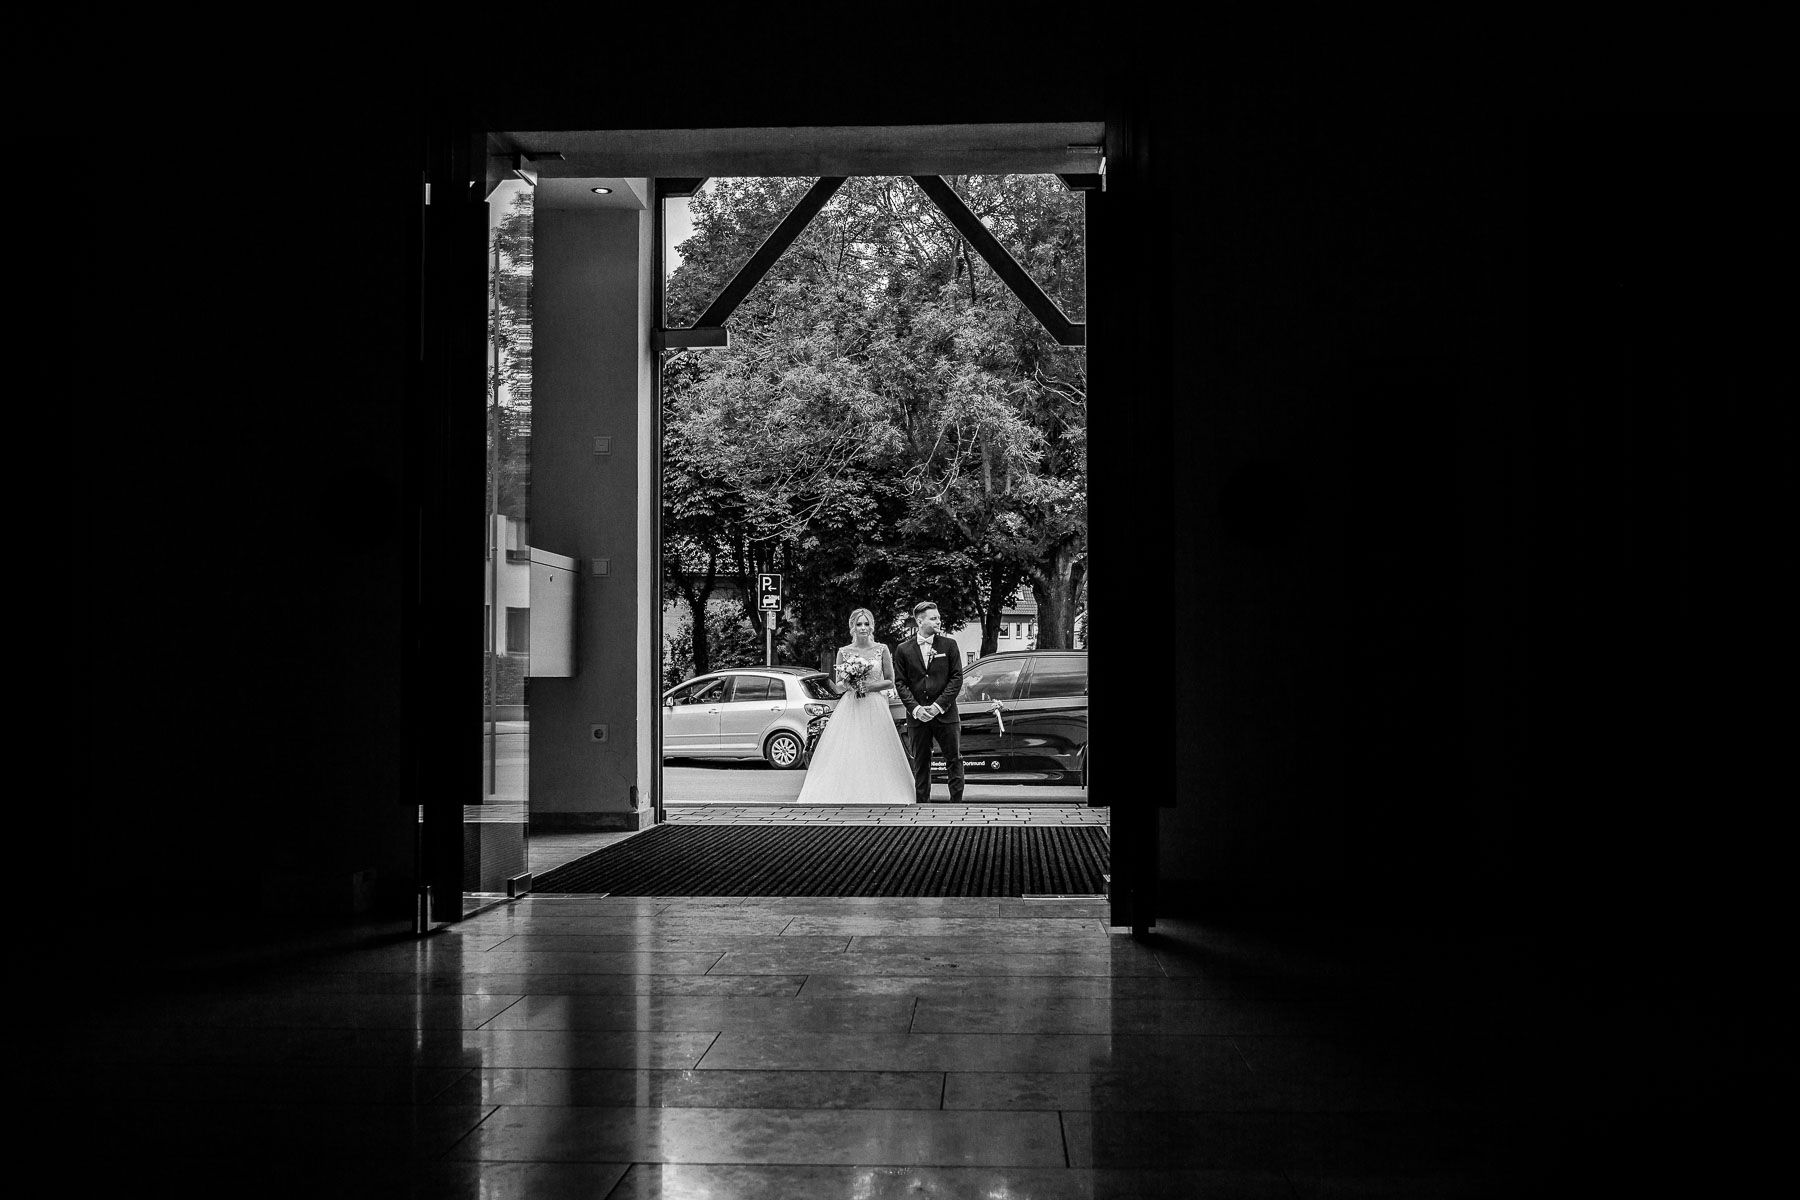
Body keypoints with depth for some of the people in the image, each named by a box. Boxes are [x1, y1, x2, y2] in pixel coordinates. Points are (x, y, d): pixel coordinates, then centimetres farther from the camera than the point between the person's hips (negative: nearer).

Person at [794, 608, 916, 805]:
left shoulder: (882, 650, 4)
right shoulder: (844, 652, 7)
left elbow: (890, 682, 6)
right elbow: (838, 687, 9)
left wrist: (870, 685, -10)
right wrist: (847, 683, -13)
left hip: (875, 709, -1)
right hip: (849, 710, 1)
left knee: (875, 758, -4)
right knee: (845, 758, -6)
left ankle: (876, 800, 1)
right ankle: (846, 798, -3)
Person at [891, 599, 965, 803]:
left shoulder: (948, 645, 3)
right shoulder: (904, 649, 4)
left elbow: (957, 678, -1)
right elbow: (900, 683, 2)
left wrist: (939, 705, -10)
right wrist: (915, 708, -10)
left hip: (945, 714, 0)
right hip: (917, 716, 1)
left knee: (954, 761, 1)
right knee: (920, 765, 6)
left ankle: (956, 804, 8)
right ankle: (923, 805, 13)